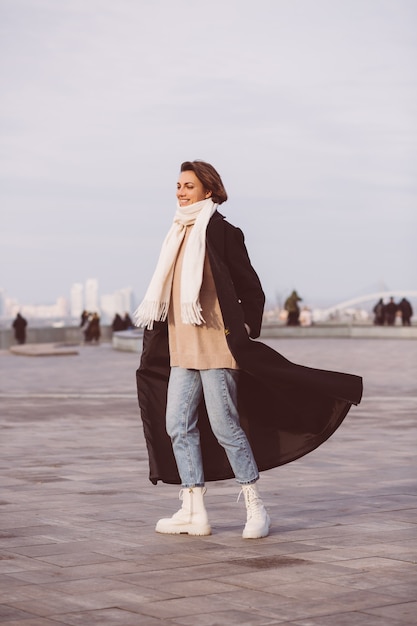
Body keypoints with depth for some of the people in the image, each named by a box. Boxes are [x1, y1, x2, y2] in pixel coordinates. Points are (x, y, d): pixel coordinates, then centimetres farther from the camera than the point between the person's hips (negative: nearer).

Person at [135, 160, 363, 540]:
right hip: (181, 348, 8)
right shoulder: (179, 235, 16)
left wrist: (245, 334, -8)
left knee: (224, 426, -7)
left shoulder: (221, 232, -6)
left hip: (216, 345, -8)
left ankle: (256, 509, 6)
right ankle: (194, 512, 10)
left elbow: (252, 290, -5)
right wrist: (155, 334, 20)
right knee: (177, 425, 4)